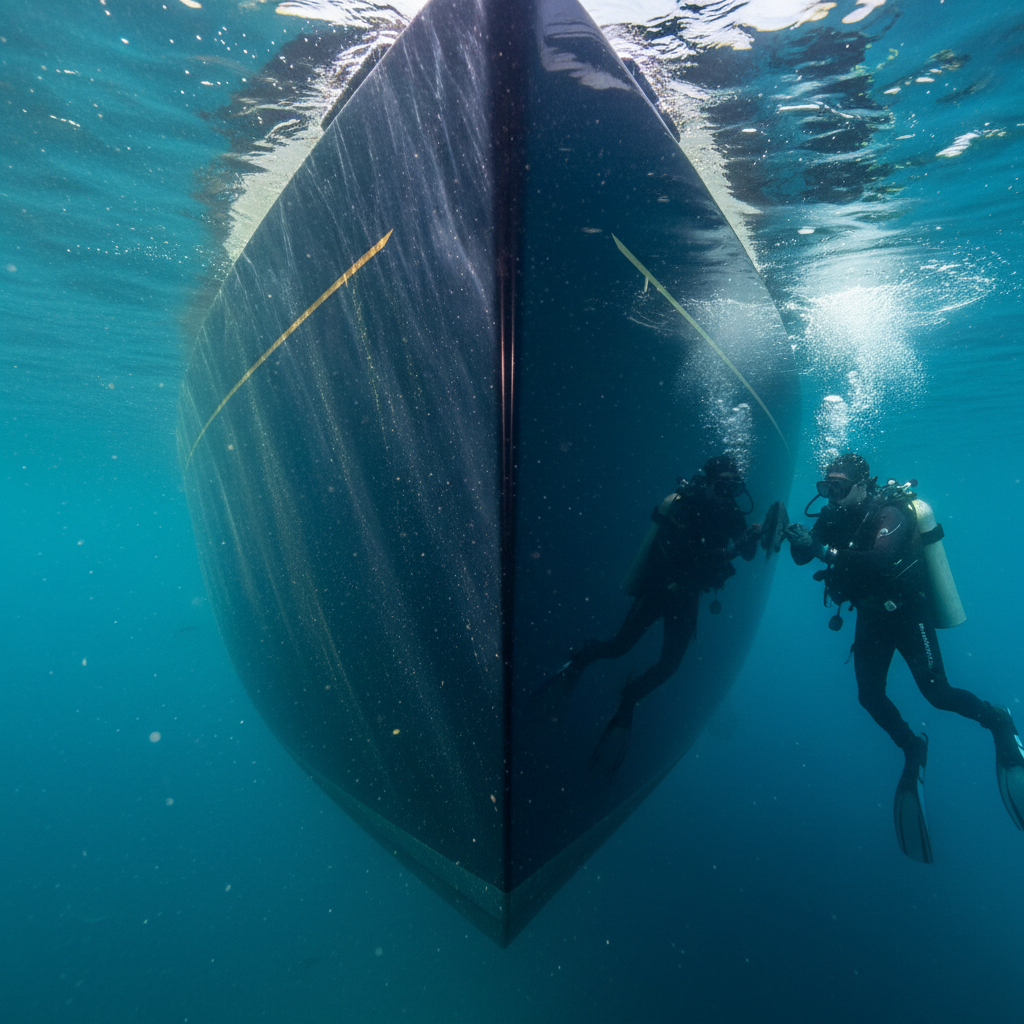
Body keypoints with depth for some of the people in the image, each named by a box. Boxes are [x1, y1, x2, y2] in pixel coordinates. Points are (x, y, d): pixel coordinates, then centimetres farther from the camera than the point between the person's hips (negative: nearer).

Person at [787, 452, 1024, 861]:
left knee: (937, 693, -2)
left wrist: (824, 549, -43)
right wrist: (797, 538, -28)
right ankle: (913, 749, 28)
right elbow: (802, 556, -7)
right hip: (872, 617, 5)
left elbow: (880, 561, -39)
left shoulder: (889, 514, -22)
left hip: (908, 613, -5)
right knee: (869, 694, 2)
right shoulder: (835, 517, -3)